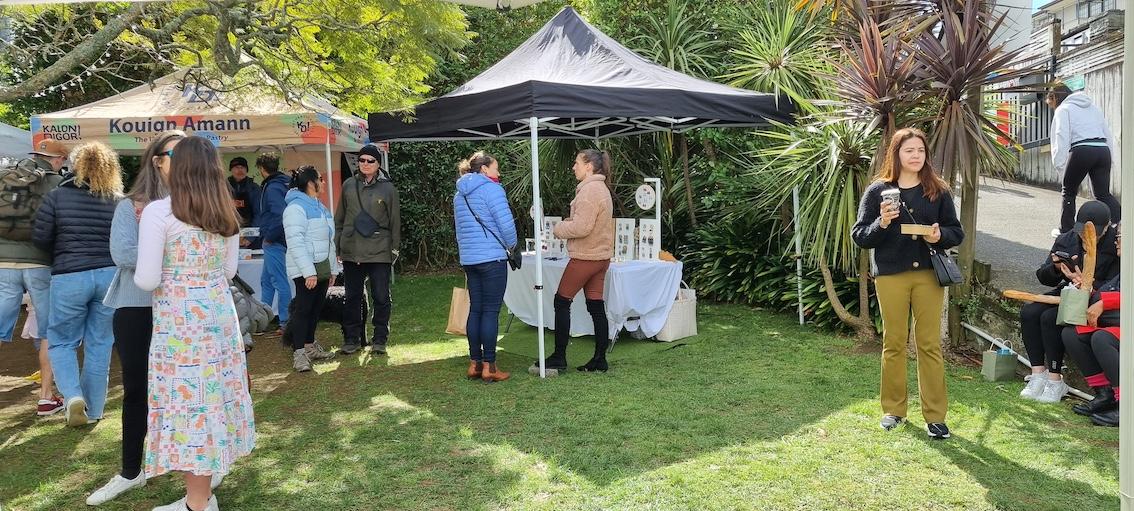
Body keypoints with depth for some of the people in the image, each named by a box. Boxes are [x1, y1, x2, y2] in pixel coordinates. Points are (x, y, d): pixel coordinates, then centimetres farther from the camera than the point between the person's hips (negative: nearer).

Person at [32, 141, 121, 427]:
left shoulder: (57, 196, -3)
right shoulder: (118, 200, -2)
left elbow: (40, 238, -1)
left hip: (68, 277, -1)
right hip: (109, 275, 2)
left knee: (61, 343, 15)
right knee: (99, 345, 11)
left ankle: (73, 395, -6)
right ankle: (92, 411, 18)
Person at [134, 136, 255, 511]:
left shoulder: (159, 212, -12)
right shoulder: (226, 215, 6)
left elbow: (147, 280, -13)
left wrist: (173, 275, 7)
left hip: (179, 320, -6)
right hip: (219, 312, 6)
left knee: (186, 399, 3)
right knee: (212, 395, 14)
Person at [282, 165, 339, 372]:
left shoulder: (320, 207, 17)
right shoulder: (296, 208, -13)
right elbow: (295, 243, -20)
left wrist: (333, 269, 19)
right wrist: (309, 272, -24)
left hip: (322, 267, 9)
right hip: (306, 271, -9)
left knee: (316, 308, 13)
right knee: (303, 309, -8)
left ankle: (310, 345, 24)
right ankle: (299, 352, -5)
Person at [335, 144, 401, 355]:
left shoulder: (387, 188, 1)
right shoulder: (349, 185, 8)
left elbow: (395, 221, 3)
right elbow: (339, 218, 13)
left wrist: (395, 248, 0)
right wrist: (337, 245, 9)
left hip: (379, 252, -2)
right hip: (351, 251, 3)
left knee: (381, 297, 1)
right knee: (352, 297, 9)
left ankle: (380, 339, 13)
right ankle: (352, 338, 20)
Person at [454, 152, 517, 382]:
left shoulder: (459, 194, 17)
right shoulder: (491, 189, -8)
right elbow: (506, 223, -13)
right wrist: (512, 245, 4)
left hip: (468, 258, 8)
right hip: (492, 258, -8)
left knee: (475, 309, 11)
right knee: (491, 311, -4)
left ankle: (475, 363, 15)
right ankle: (489, 366, -1)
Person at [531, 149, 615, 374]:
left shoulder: (589, 190, -17)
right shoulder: (602, 188, 15)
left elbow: (581, 227, -23)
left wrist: (559, 229, -6)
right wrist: (569, 222, 5)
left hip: (585, 257, -9)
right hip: (601, 255, 9)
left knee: (562, 302, 2)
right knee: (597, 306, 9)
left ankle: (559, 357, 7)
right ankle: (599, 359, 13)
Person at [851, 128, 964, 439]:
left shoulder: (938, 191, 6)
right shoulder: (877, 190, 1)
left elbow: (957, 232, 10)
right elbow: (859, 236, 0)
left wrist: (940, 236, -12)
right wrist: (881, 224, -19)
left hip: (928, 274, 1)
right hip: (890, 275, -1)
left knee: (930, 344, 3)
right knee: (894, 344, 8)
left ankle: (935, 415, 11)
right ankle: (894, 409, 21)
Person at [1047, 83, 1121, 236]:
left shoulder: (1063, 109, 6)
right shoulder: (1093, 107, 27)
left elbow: (1061, 138, -6)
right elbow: (1108, 134, 23)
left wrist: (1059, 164, -6)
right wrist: (1110, 158, 21)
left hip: (1081, 150, -5)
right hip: (1103, 150, 6)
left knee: (1069, 191, 11)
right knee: (1103, 194, 6)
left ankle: (1066, 230, 15)